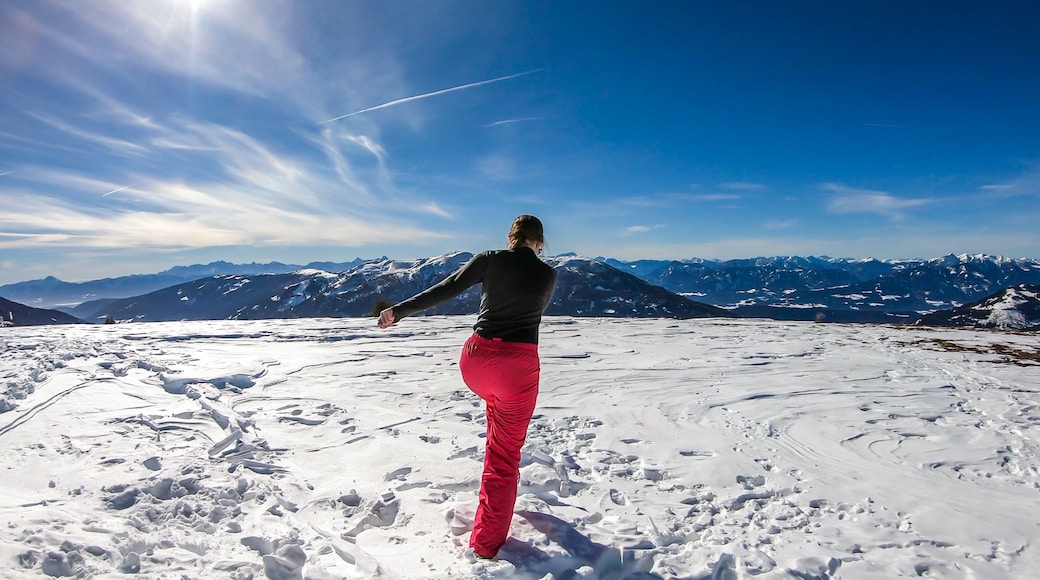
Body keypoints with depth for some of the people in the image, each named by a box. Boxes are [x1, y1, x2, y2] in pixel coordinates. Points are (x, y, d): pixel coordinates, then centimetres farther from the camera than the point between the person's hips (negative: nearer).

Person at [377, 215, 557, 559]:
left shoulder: (490, 259, 1)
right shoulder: (548, 275, 2)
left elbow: (445, 290, -4)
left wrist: (400, 310, 1)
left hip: (476, 360, 3)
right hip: (518, 366, -2)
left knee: (498, 404, 37)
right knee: (505, 456, 13)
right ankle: (487, 543, 19)